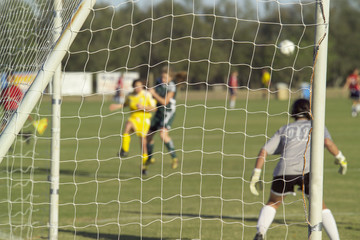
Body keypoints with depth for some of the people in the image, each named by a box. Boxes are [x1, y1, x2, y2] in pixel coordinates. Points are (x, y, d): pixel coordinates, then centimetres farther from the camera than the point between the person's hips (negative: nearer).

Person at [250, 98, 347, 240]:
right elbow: (328, 142, 1)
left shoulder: (284, 130, 28)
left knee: (272, 203, 21)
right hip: (308, 170, -1)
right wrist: (340, 158, 12)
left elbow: (264, 151, 20)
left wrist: (256, 175, 20)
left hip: (285, 170, 1)